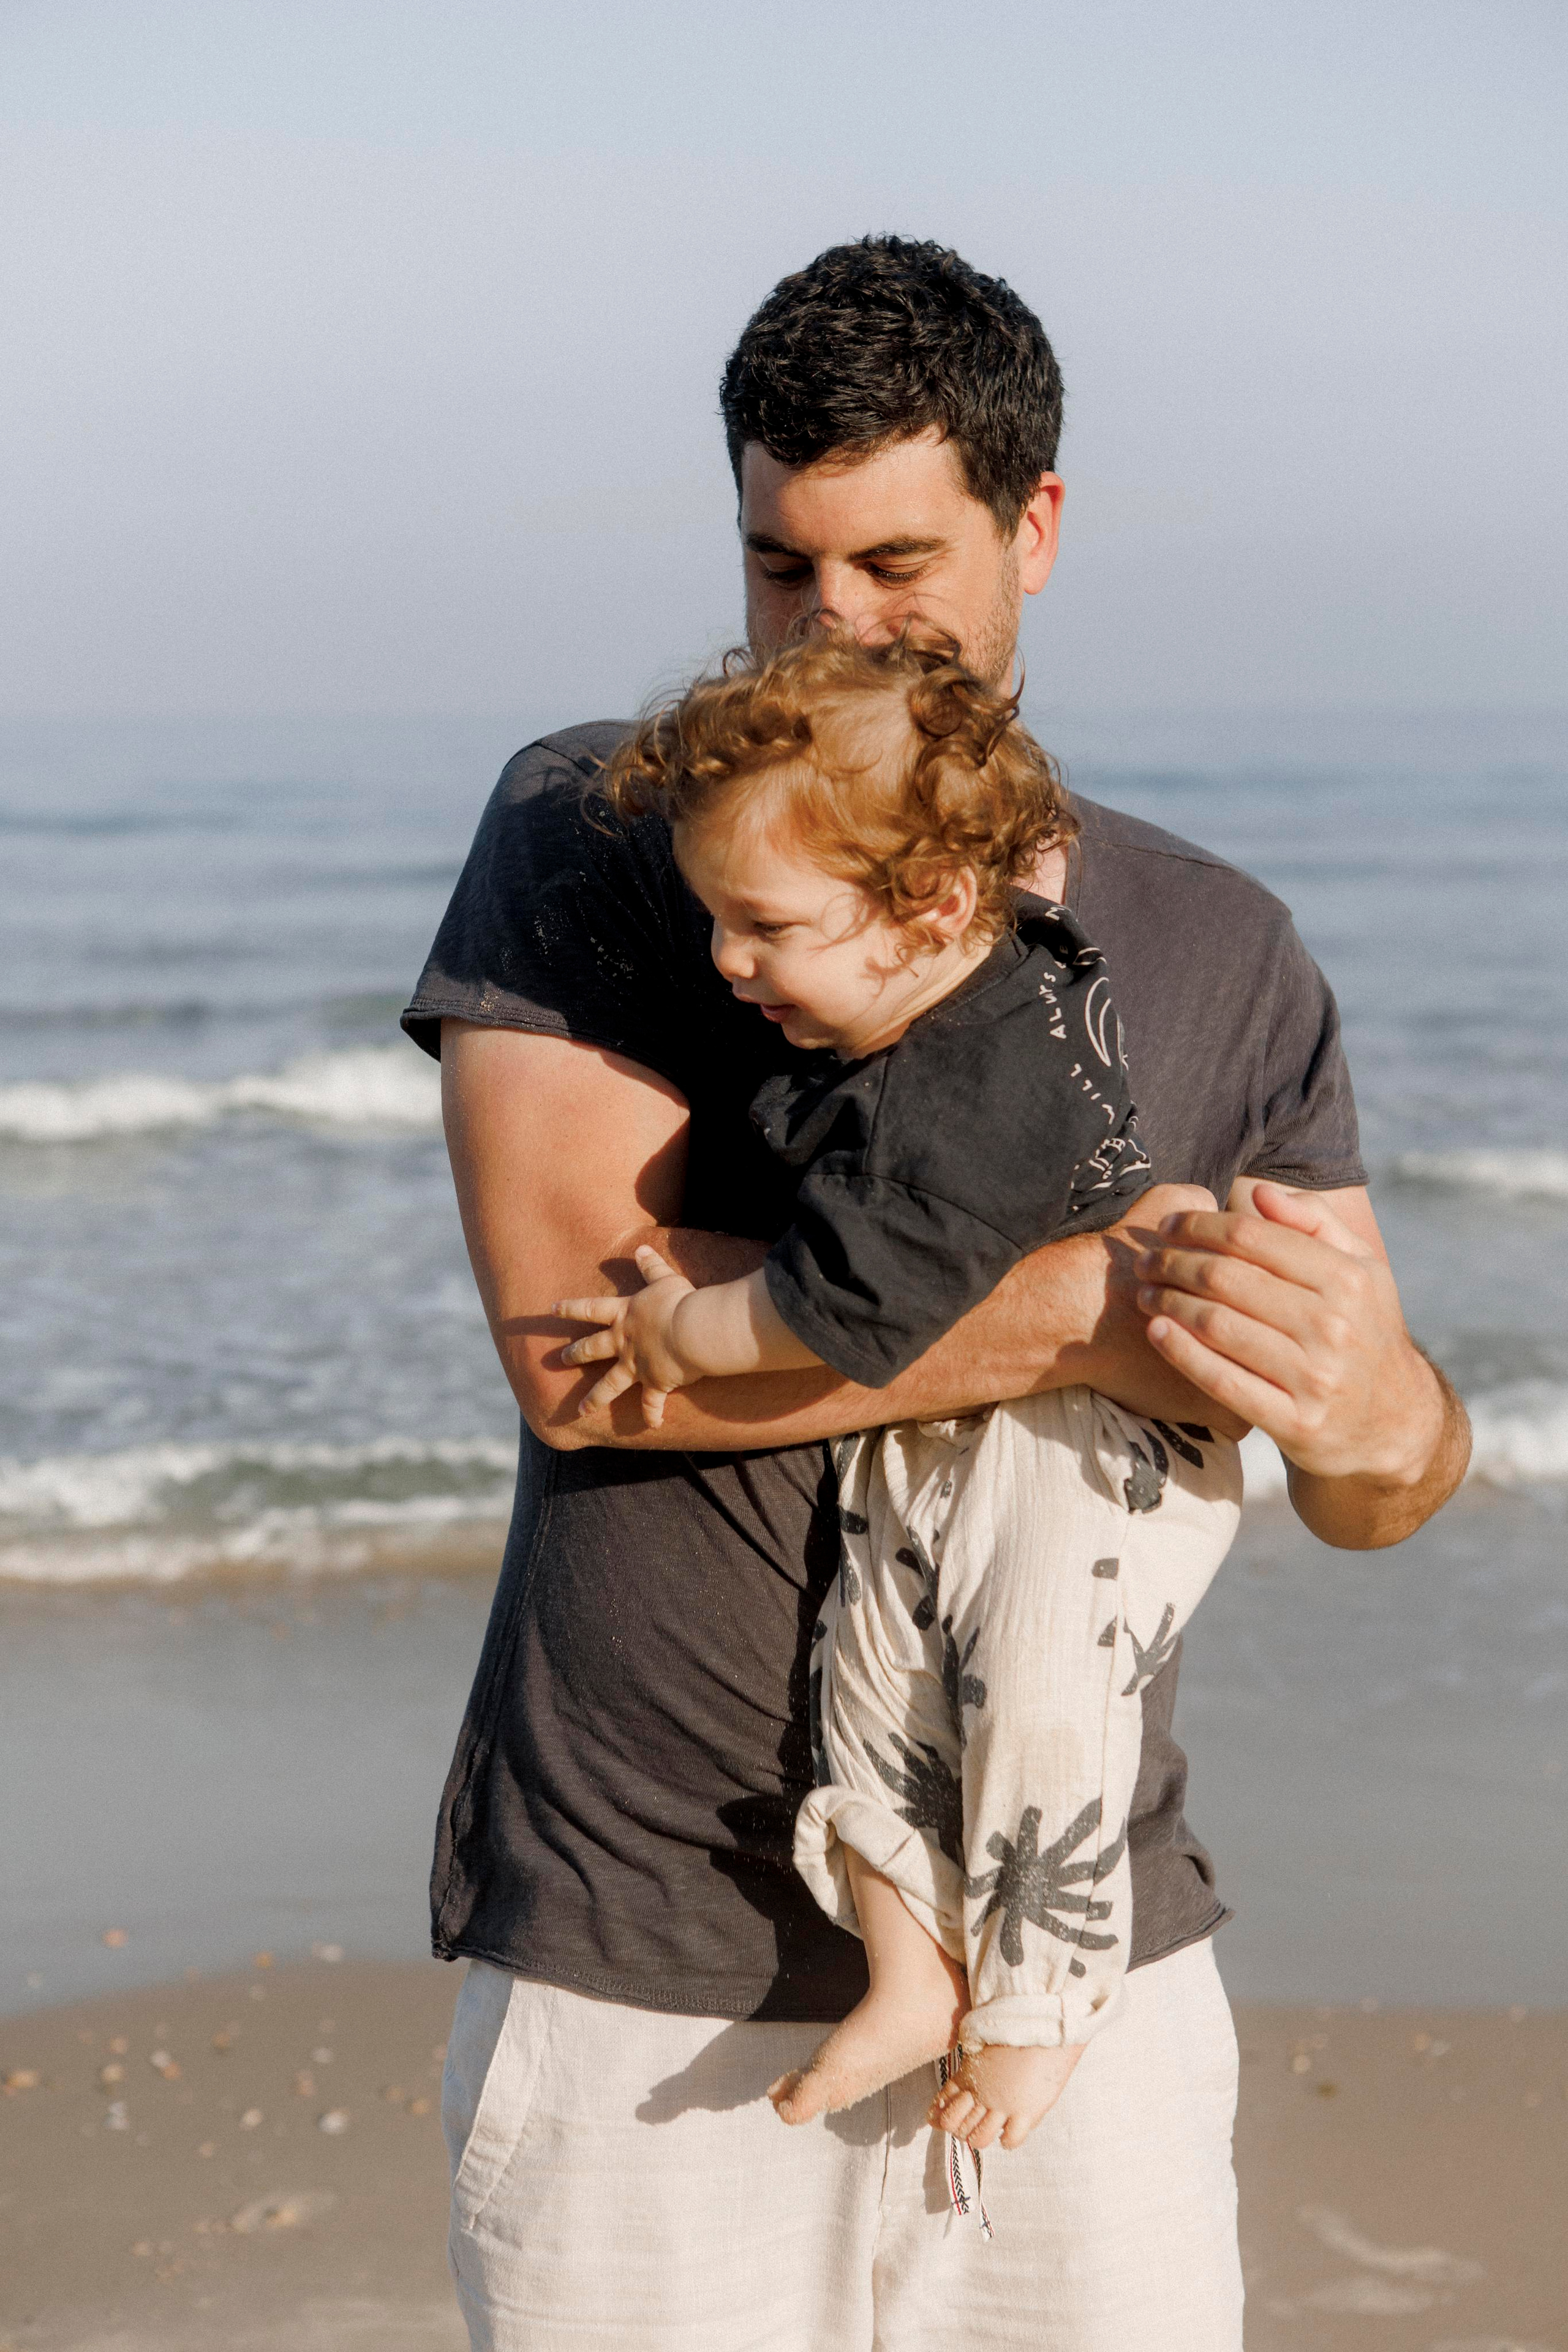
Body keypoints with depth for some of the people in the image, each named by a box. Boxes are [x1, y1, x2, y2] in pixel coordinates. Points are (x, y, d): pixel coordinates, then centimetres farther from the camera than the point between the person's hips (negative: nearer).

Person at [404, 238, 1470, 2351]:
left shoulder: (1222, 953, 5)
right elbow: (574, 1336, -18)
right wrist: (1099, 1316, -23)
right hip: (651, 1983, -2)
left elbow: (1380, 1493, 4)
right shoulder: (596, 837, -3)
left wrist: (1378, 1414, -21)